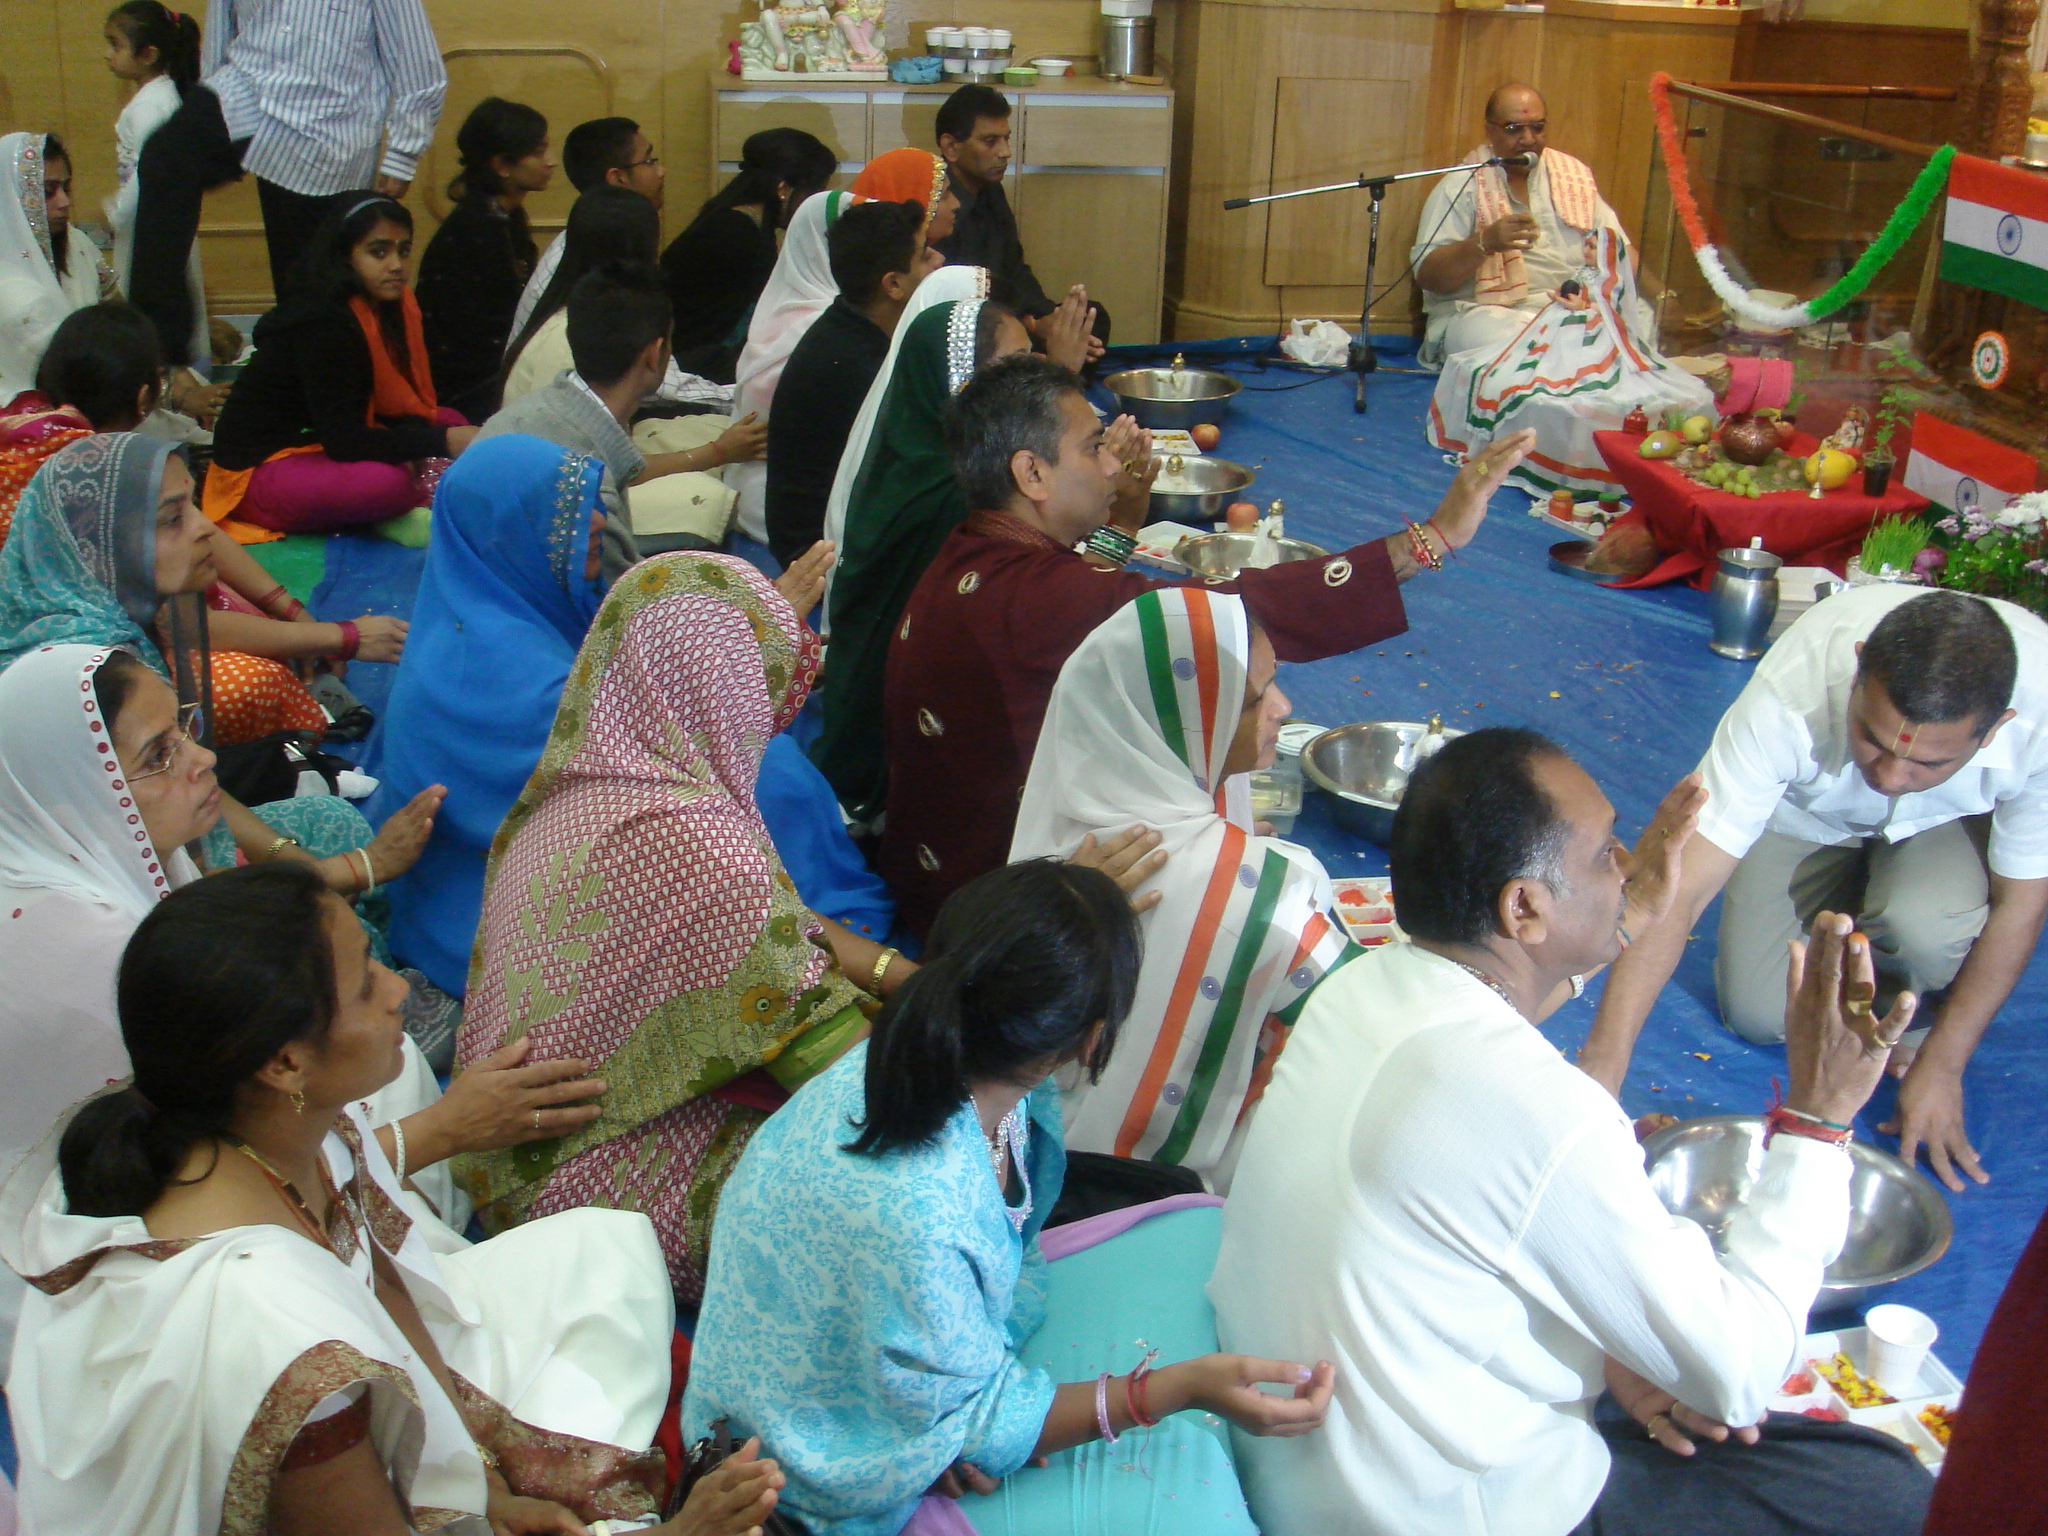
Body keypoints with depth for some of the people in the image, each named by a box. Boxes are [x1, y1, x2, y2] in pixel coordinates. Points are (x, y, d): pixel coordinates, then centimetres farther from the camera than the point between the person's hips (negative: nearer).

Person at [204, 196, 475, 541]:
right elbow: (342, 440, -27)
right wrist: (441, 441, -30)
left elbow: (399, 408, 5)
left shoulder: (390, 306, 1)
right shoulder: (323, 324, -24)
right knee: (388, 483, -33)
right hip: (258, 471, -9)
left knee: (448, 420, 4)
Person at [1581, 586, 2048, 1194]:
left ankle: (1909, 1006, 3)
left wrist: (1941, 1065, -17)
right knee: (1757, 1013, -7)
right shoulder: (1789, 700, -42)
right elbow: (1679, 891, -41)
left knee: (1923, 921, -33)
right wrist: (1604, 1057, -48)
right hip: (1808, 813, 1)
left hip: (1955, 818, 0)